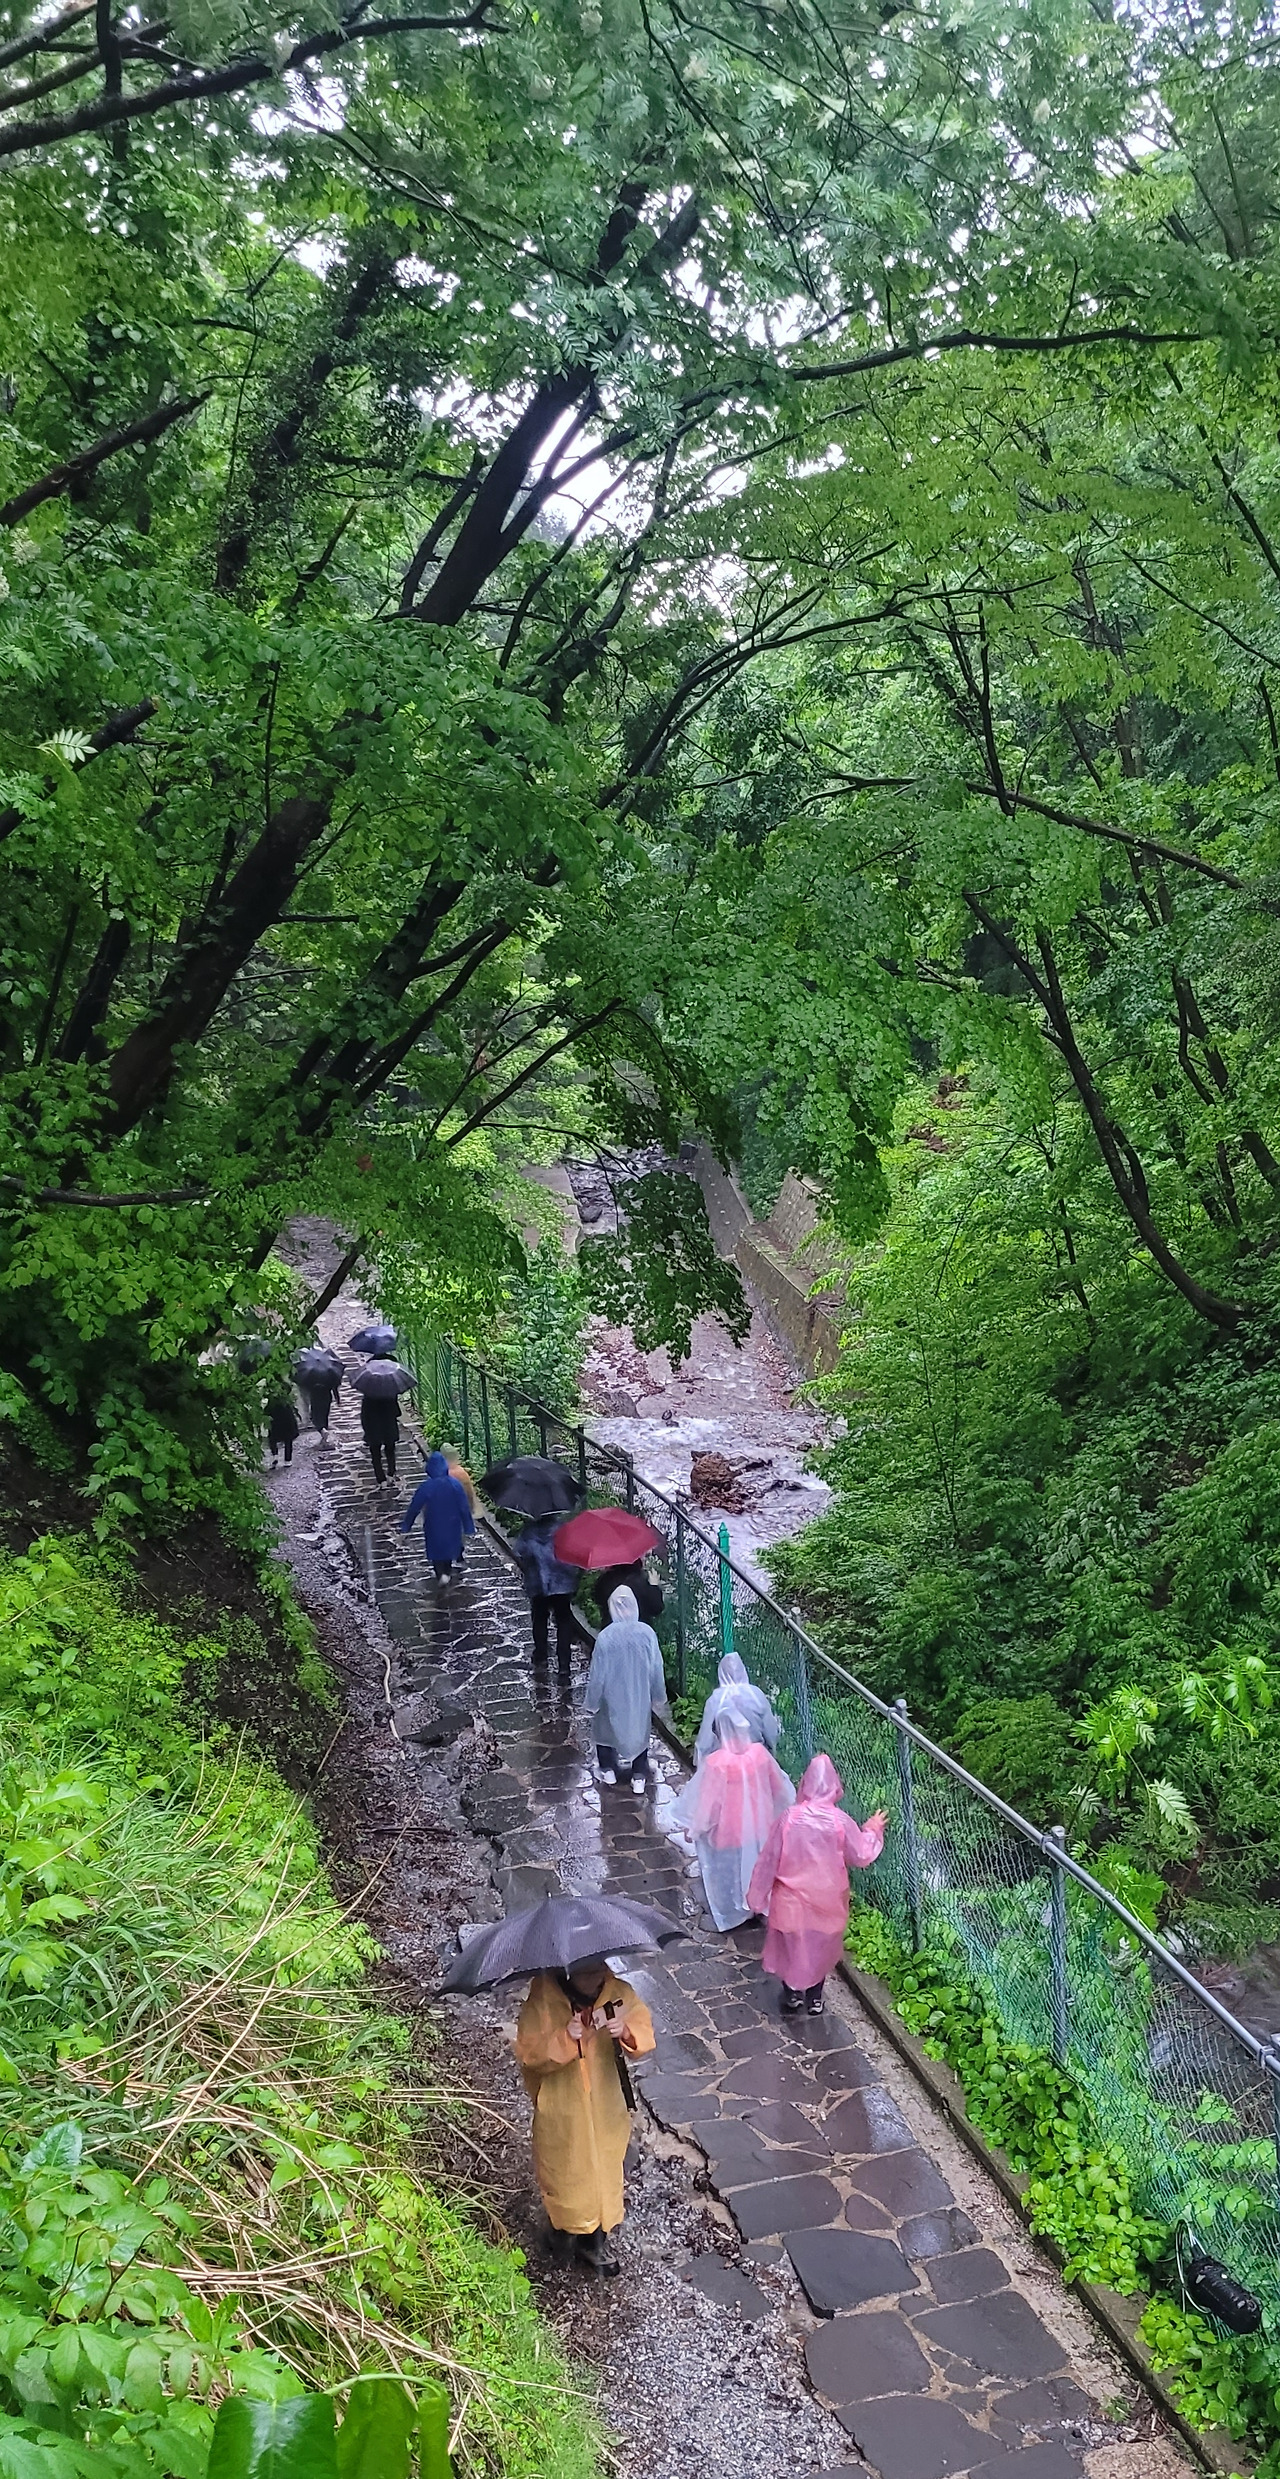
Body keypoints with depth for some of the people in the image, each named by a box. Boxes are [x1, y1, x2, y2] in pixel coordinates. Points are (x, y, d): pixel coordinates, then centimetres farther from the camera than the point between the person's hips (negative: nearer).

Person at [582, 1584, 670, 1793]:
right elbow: (656, 1669, -8)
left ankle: (608, 1770, 40)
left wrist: (590, 1703, -1)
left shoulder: (605, 1637, -26)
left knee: (607, 1727, 25)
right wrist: (659, 1698, 8)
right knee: (639, 1730, 23)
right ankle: (639, 1778, 31)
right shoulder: (647, 1633, -19)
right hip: (640, 1697, 2)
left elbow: (598, 1674, -17)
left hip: (613, 1697, -2)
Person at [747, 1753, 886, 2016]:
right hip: (826, 1899, 1)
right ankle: (814, 1998, 37)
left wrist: (757, 1895, 1)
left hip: (792, 1898, -1)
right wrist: (873, 1830, 12)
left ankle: (792, 1995, 34)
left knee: (791, 1945, 21)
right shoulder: (840, 1821, -20)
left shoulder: (789, 1818, -20)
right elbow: (862, 1857, -6)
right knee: (821, 1947, 23)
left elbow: (769, 1860, -12)